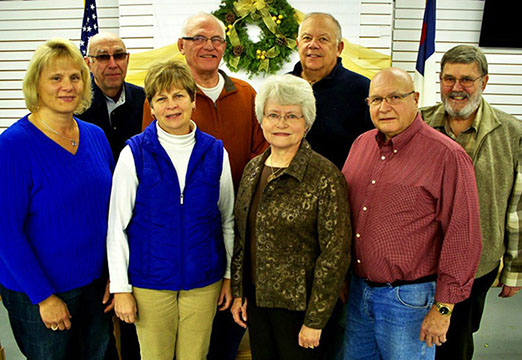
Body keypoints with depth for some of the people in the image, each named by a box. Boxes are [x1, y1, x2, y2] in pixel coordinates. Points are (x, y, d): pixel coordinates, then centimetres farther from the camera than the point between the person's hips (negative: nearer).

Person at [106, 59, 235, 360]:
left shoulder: (215, 152, -1)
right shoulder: (135, 153, -8)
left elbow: (227, 220, 7)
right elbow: (117, 225, -4)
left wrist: (229, 275, 8)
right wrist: (121, 287, -4)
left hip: (204, 283, 2)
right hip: (150, 282, -1)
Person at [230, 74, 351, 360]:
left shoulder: (325, 176, -16)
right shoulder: (253, 168, 3)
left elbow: (335, 253, -16)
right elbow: (241, 235, 10)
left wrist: (315, 320, -14)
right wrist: (238, 292, 8)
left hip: (298, 302, -5)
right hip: (255, 297, 6)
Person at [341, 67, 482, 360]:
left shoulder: (447, 157, -13)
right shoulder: (361, 145, 6)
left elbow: (463, 237, -14)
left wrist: (443, 308, -13)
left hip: (409, 300, -5)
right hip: (358, 290, 6)